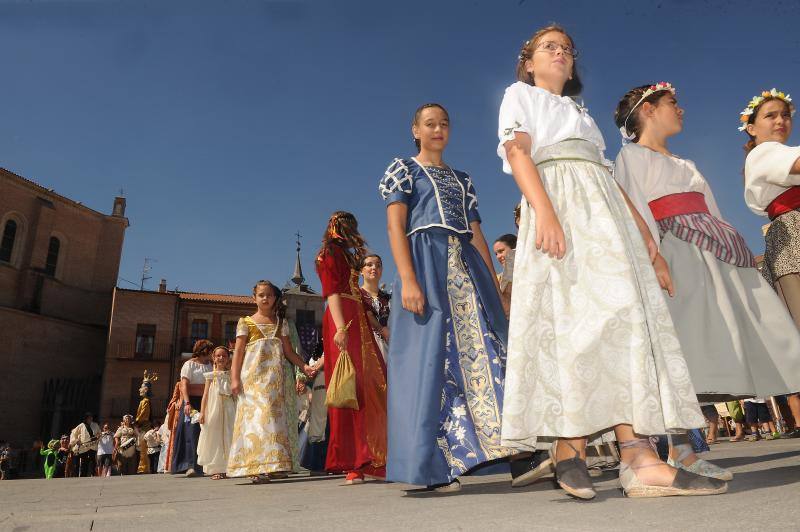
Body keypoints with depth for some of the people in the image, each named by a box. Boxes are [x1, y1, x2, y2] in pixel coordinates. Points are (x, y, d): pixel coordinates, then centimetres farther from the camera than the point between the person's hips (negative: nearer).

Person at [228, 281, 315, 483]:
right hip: (253, 375, -4)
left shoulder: (280, 322, 15)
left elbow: (288, 350, 11)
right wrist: (235, 378, -8)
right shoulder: (246, 322, 6)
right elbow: (238, 351, 1)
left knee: (275, 416, 2)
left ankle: (274, 464, 5)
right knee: (255, 416, -10)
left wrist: (303, 365, -2)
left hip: (275, 376, 4)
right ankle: (257, 467, -11)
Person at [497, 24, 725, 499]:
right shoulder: (520, 94, 18)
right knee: (576, 315, -20)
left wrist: (645, 233, 13)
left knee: (624, 312, -9)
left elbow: (608, 176, 25)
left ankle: (640, 457, -13)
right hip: (557, 199, -6)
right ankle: (569, 447, -18)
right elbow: (518, 153, -2)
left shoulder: (581, 113, 36)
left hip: (604, 208, 6)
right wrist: (544, 210, -21)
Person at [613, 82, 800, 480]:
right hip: (674, 248, -8)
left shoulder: (684, 164, 33)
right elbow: (634, 207, -7)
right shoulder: (631, 155, 9)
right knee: (682, 346, -18)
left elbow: (712, 211, 26)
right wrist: (653, 252, -22)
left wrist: (740, 251, 16)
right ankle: (680, 450, -19)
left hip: (712, 253, 8)